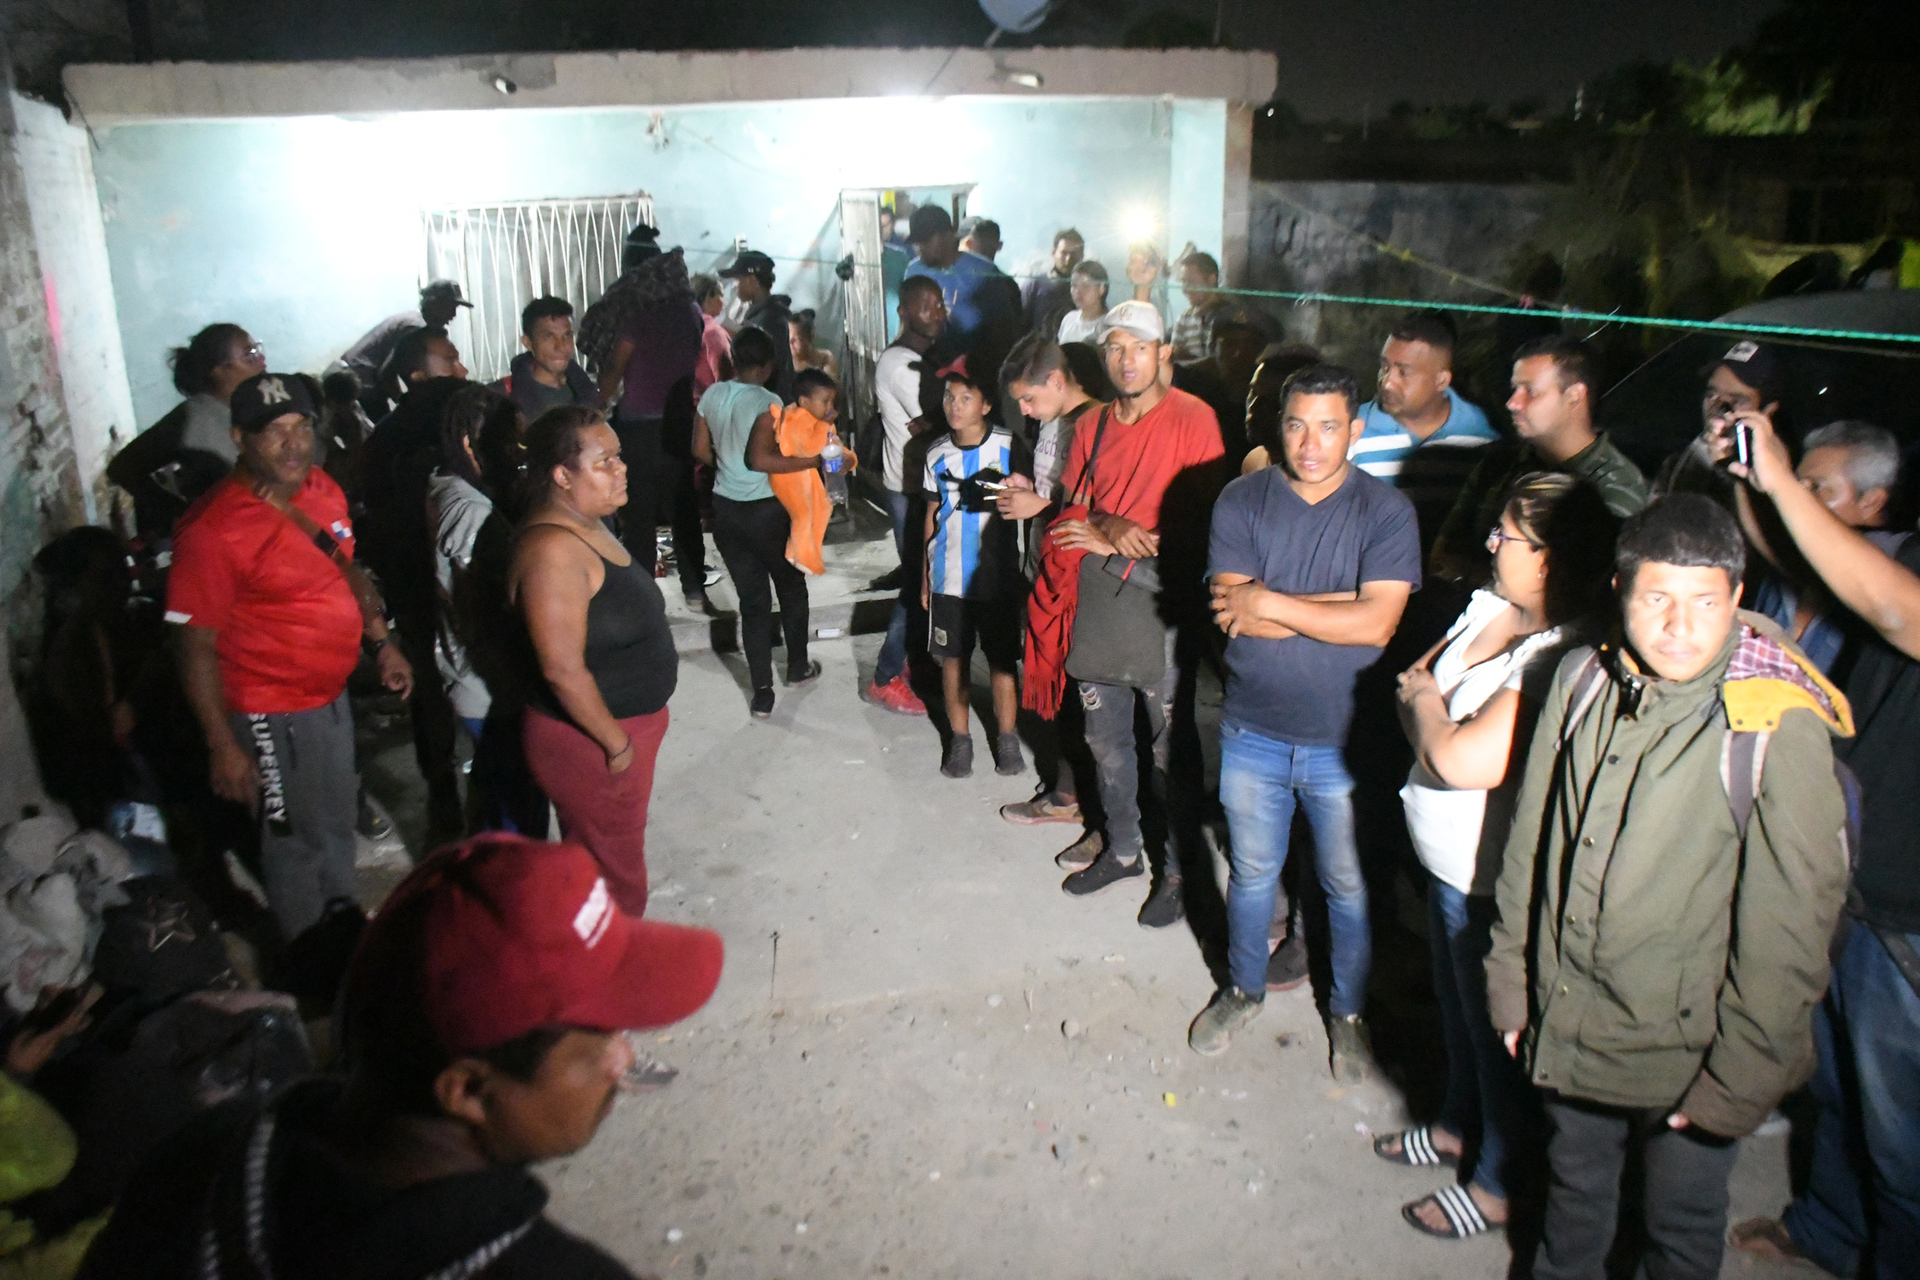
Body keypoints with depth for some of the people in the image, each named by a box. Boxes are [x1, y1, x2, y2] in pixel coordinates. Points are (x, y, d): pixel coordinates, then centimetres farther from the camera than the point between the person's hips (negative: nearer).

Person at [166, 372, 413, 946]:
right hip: (274, 715, -7)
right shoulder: (213, 529, -23)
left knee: (338, 827, 26)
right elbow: (196, 646, -20)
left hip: (331, 695, 8)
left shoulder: (323, 490, -1)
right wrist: (223, 747, -19)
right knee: (297, 842, 11)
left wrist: (382, 642, 11)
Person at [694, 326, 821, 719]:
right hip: (765, 510, -5)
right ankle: (798, 667, 34)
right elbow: (760, 459, -26)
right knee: (791, 587, 19)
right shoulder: (767, 402, -17)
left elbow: (700, 449, 8)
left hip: (726, 509, 5)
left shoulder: (712, 395, 1)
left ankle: (762, 692, 7)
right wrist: (811, 461, -22)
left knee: (752, 598, 10)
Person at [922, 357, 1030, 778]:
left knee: (1003, 660, 6)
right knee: (953, 659, 9)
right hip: (949, 579, 3)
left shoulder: (1009, 448, -6)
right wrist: (923, 577, 12)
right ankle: (959, 738, 22)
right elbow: (932, 516, 11)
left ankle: (1007, 738, 20)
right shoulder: (937, 454, 5)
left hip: (998, 575, -3)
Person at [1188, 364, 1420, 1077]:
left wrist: (1269, 602, -18)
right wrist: (1339, 606, -20)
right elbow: (1231, 613, -16)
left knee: (1350, 888, 15)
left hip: (1345, 741, -1)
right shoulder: (1242, 501, -6)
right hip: (1252, 732, 1)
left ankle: (1349, 1011, 40)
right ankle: (1244, 991, 43)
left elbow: (1377, 624, -21)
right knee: (1251, 873, 20)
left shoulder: (1387, 511, -10)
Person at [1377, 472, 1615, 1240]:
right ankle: (1460, 1125, 52)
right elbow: (1413, 678, 6)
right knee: (1457, 1005, 28)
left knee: (1497, 1030, 13)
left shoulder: (1559, 660, -30)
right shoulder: (1492, 606, -2)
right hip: (1447, 860, 9)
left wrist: (1425, 701, -15)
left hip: (1495, 882, -8)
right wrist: (1431, 720, -15)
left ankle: (1498, 1184, 37)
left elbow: (1461, 761, -35)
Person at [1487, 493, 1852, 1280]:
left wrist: (1739, 1081, -12)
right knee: (1574, 1188, 27)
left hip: (1686, 1047, -4)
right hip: (1567, 1025, 4)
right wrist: (1511, 977, 6)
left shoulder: (1778, 726, -21)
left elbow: (1790, 923, -16)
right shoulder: (1583, 681, -7)